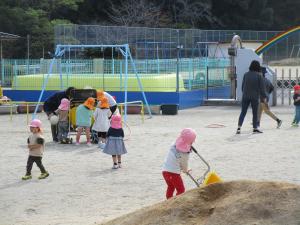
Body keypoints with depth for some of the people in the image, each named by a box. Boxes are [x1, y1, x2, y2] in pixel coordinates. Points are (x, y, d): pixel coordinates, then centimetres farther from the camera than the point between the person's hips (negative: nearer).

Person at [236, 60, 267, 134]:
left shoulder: (246, 75, 4)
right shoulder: (259, 76, -7)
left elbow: (243, 86, 9)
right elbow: (262, 87, -6)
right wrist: (264, 97, 1)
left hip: (245, 96, 3)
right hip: (255, 97, -3)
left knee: (243, 112, 6)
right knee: (255, 113, 6)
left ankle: (239, 128, -4)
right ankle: (255, 129, 10)